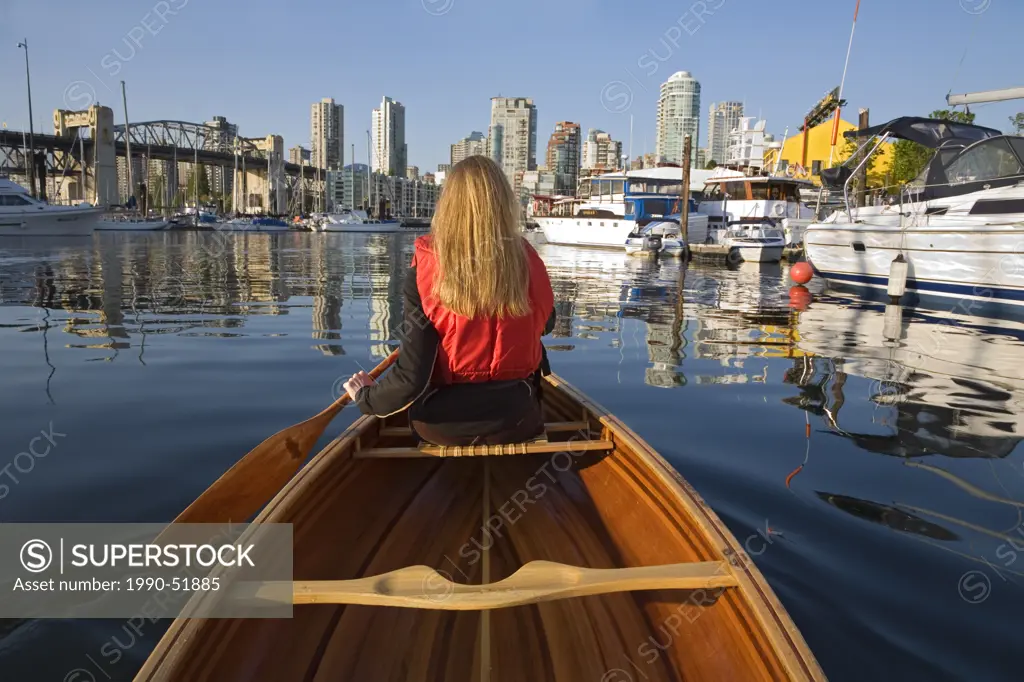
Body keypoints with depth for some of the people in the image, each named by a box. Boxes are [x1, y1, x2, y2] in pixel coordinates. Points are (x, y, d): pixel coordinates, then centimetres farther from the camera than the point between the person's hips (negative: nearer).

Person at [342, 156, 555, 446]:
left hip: (441, 424, -1)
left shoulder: (426, 269, -18)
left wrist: (367, 398, 1)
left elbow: (410, 376, -19)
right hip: (516, 419, 1)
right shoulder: (527, 259, -12)